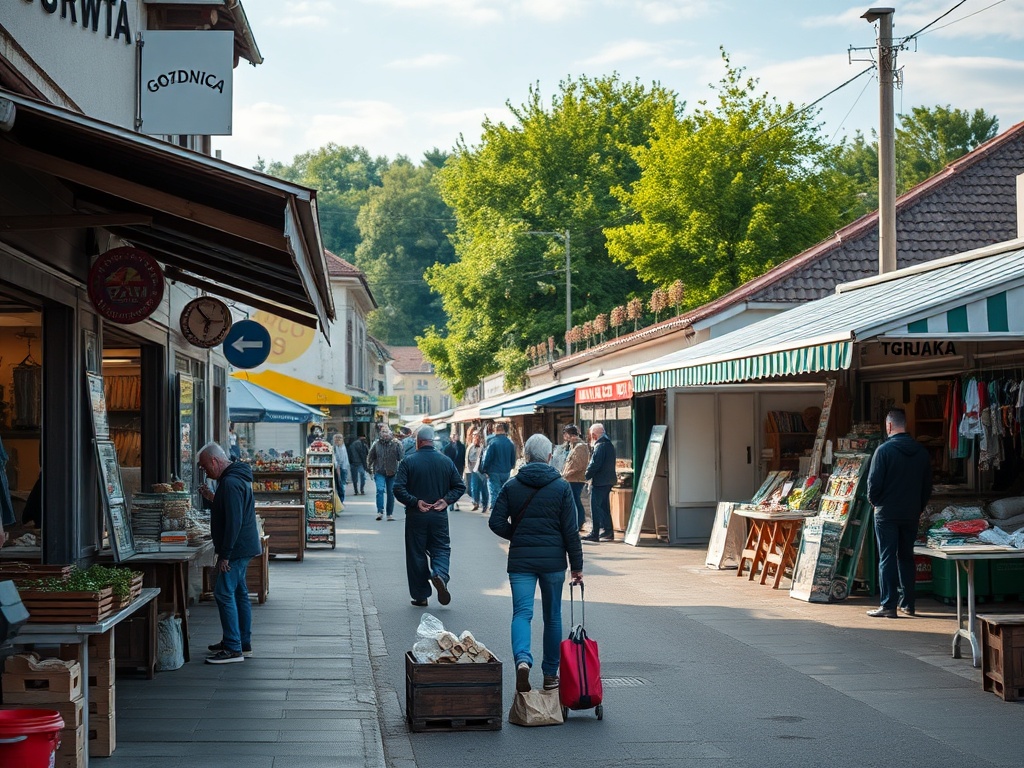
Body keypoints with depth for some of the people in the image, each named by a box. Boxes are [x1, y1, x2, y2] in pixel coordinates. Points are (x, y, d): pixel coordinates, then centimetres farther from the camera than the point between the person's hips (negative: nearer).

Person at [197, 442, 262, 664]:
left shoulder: (231, 483, -19)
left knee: (224, 593, -11)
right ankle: (243, 643, 24)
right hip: (243, 548, 11)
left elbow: (234, 522, -24)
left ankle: (233, 649, -12)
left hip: (237, 548, -11)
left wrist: (225, 555, -23)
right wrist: (213, 498, 16)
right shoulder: (236, 477, 15)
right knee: (239, 593, 16)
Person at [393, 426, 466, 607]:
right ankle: (440, 574, -18)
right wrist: (446, 500, -2)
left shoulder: (408, 462, -7)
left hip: (416, 517, -2)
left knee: (416, 553, 8)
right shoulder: (446, 461, 3)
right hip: (439, 517, 2)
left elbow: (398, 489, -15)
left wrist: (415, 502, -10)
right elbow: (460, 486, 3)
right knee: (441, 548, 13)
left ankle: (421, 595, 11)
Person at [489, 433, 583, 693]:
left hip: (520, 560, 0)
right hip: (553, 560, 0)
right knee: (552, 616, 12)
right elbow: (570, 530, -3)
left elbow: (496, 522, -4)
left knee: (522, 613, -4)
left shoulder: (511, 486, 1)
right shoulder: (561, 487, -2)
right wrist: (576, 566, 2)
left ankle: (522, 659, -31)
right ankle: (551, 674, 20)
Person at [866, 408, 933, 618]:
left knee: (887, 559, -2)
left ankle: (888, 606, -5)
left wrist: (874, 501, 6)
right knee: (906, 557, 15)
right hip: (911, 514, 5)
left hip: (887, 514, -5)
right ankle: (907, 603, 18)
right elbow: (927, 485, 10)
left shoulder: (884, 450, -13)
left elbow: (874, 482, -13)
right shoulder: (922, 452, 4)